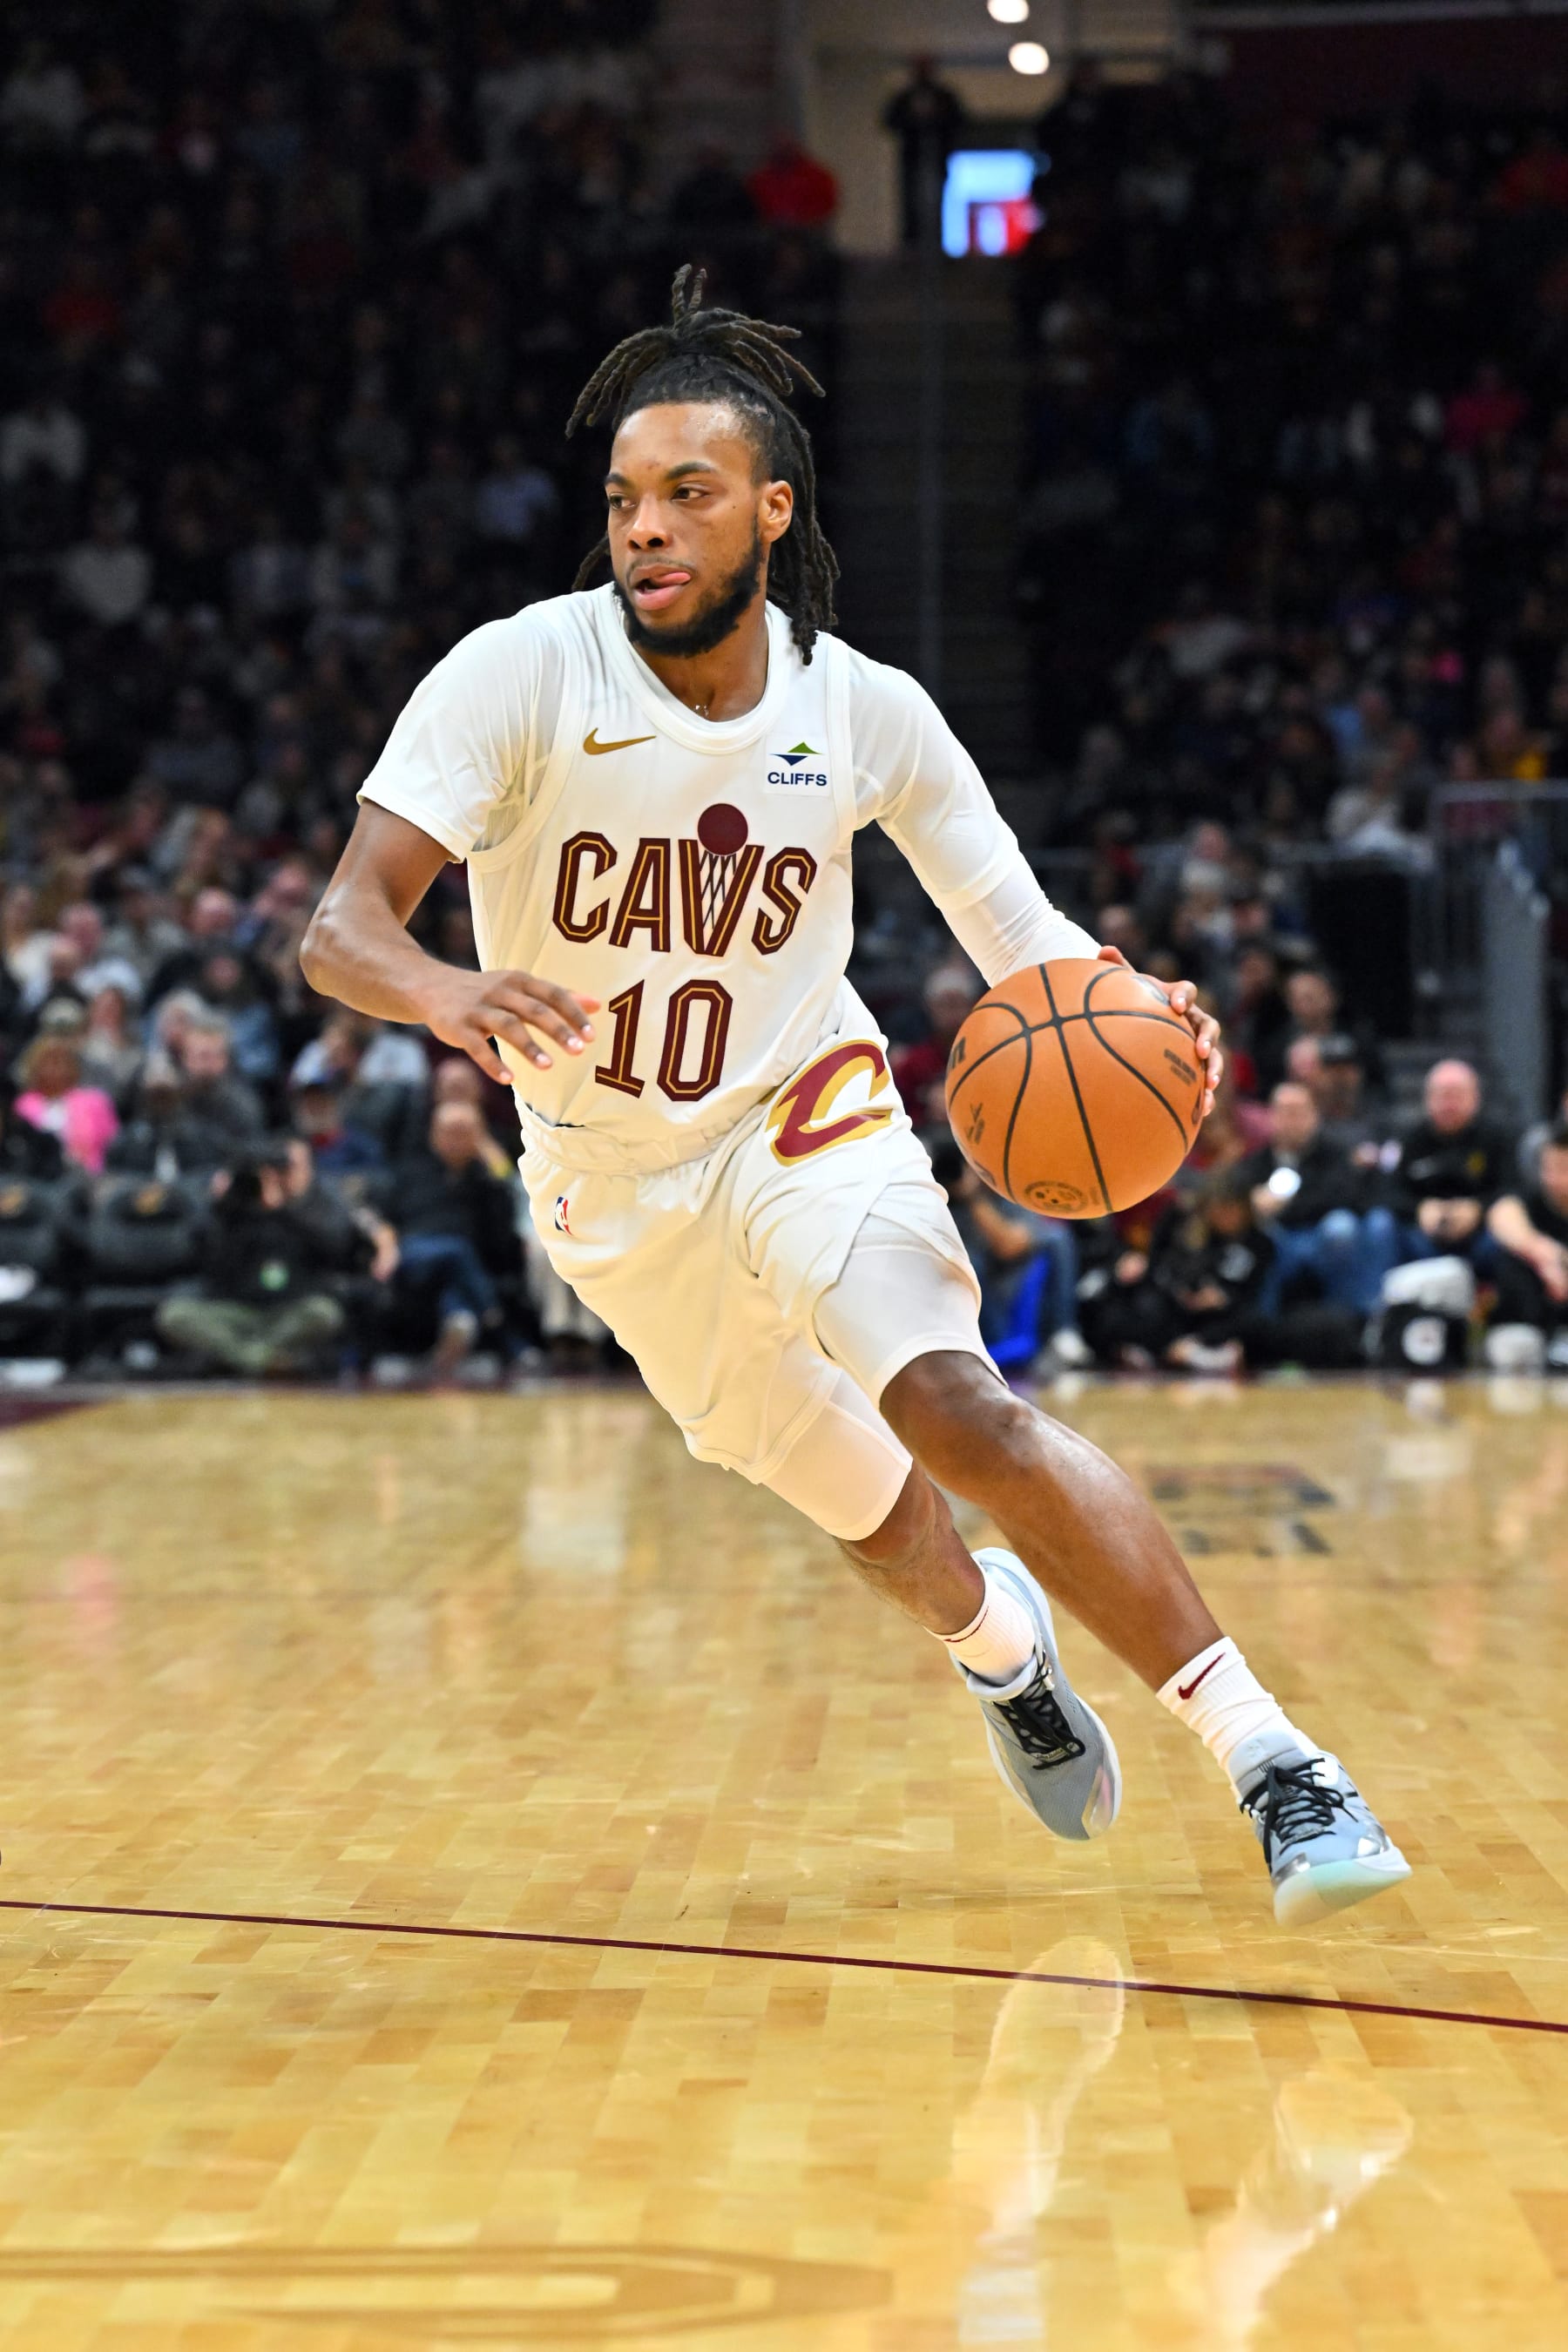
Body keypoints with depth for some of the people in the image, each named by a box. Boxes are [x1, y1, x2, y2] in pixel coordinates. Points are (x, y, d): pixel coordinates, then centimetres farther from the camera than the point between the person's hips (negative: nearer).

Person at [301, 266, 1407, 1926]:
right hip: (614, 1178, 1)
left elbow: (1024, 939, -4)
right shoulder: (520, 674, -21)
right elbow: (339, 928, -28)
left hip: (805, 1117, -1)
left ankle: (1270, 1761, -21)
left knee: (962, 1410, -26)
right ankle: (997, 1640, 49)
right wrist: (450, 996, -51)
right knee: (869, 1516, 12)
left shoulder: (867, 713, -14)